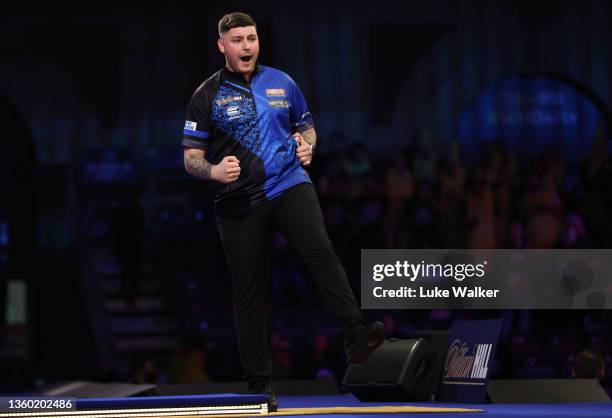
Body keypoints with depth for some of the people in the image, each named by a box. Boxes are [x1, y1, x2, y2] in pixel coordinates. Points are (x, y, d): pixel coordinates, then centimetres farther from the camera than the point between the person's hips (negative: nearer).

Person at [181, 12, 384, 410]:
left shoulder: (282, 83, 10)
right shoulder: (207, 96, 2)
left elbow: (307, 126, 23)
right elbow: (191, 157, 2)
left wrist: (307, 144, 0)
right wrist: (214, 171, -20)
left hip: (289, 185, 0)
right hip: (239, 201, 0)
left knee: (321, 249, -26)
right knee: (248, 292, 2)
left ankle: (357, 335, -38)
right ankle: (260, 383, 9)